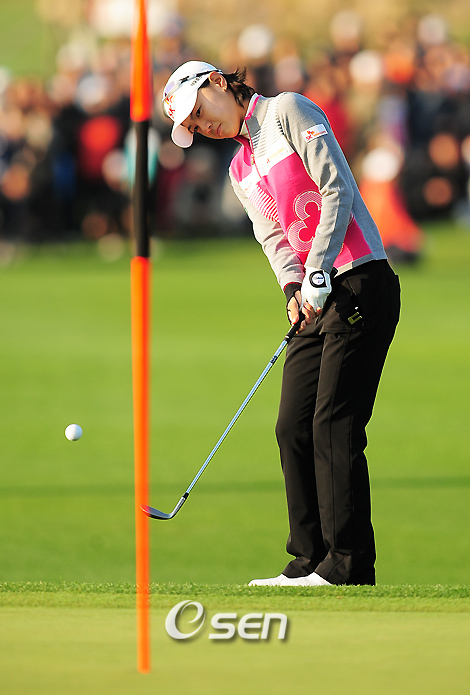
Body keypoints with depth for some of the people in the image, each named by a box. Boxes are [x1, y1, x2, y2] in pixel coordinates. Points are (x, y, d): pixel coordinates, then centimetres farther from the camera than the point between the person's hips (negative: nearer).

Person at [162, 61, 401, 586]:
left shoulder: (287, 111, -3)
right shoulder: (241, 171, 21)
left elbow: (337, 190, -13)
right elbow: (272, 234, 9)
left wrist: (317, 273, -20)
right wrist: (293, 286, -12)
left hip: (359, 283, -9)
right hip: (315, 298, 9)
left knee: (334, 425, -13)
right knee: (293, 426, 5)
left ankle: (349, 565, -13)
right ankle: (310, 561, 8)